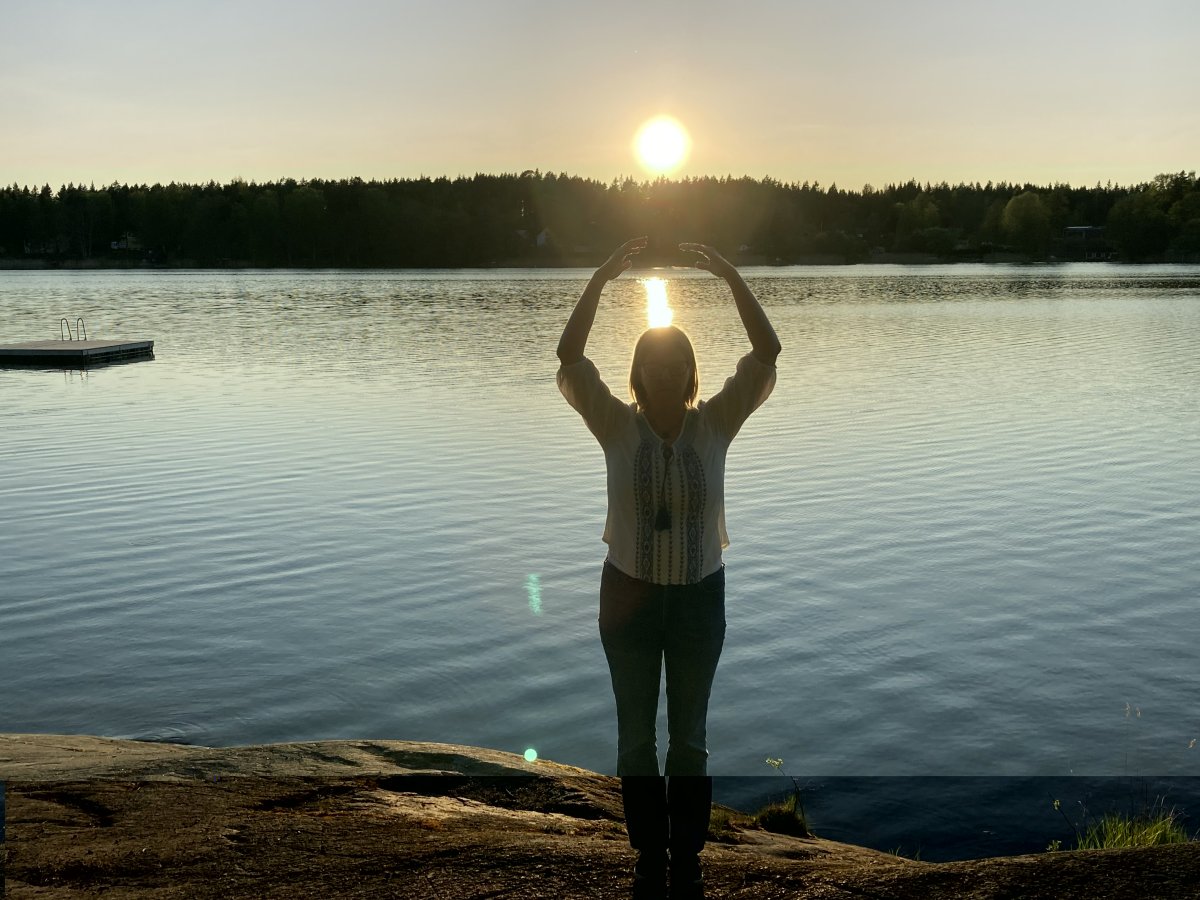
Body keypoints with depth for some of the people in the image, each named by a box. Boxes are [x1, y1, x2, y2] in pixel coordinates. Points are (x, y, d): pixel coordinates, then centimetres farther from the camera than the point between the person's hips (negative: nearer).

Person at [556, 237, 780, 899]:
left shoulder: (715, 424, -5)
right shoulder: (616, 427, -7)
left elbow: (766, 354, -13)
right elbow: (570, 357, -18)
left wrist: (731, 277, -20)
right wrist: (602, 279, -24)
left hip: (699, 597, 0)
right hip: (628, 595, 0)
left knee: (690, 738, 12)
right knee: (636, 737, 12)